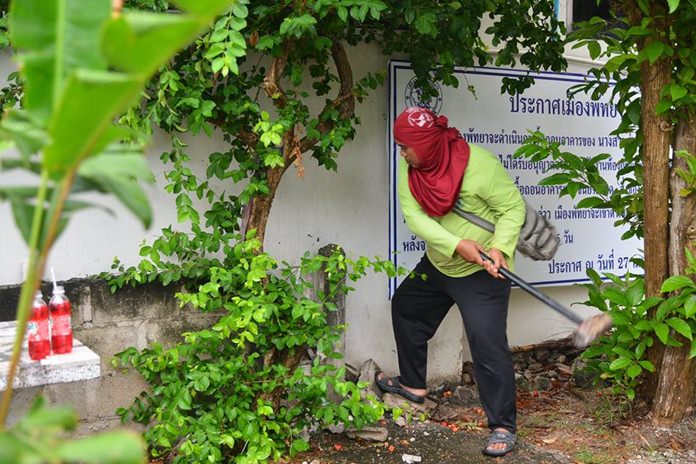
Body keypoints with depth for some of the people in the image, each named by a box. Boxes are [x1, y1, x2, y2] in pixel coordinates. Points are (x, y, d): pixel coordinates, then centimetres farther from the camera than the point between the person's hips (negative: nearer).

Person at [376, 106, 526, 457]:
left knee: (488, 343, -12)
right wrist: (457, 244, -30)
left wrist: (499, 247, -31)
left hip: (482, 271, -7)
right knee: (405, 308, 21)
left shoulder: (479, 164, -25)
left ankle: (503, 426, 2)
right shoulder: (410, 168, -9)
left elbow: (513, 207, -17)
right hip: (436, 264, 8)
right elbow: (414, 216, -18)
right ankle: (413, 384, 42)